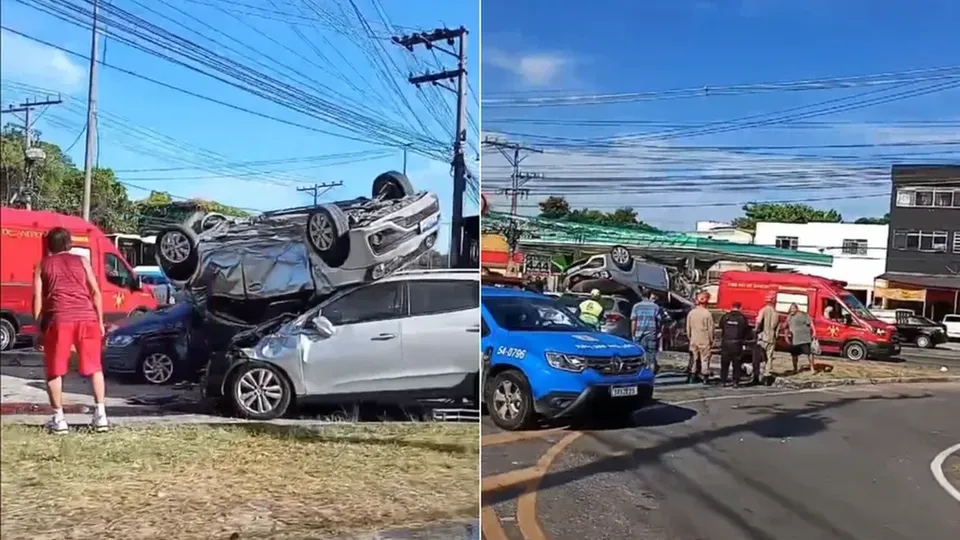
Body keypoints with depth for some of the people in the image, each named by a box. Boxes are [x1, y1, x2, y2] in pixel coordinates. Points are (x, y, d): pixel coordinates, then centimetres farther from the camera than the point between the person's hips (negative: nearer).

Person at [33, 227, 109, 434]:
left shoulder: (43, 265, 16)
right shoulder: (82, 261, 17)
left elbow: (38, 298, 7)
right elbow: (95, 292, 9)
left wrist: (39, 327, 11)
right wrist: (100, 321, 14)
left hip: (59, 319, -1)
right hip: (87, 318, 1)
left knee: (54, 371, 11)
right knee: (94, 368, 12)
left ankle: (58, 418, 9)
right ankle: (100, 413, 5)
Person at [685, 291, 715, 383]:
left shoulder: (691, 313, -1)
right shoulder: (707, 313, -14)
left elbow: (688, 327, 5)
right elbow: (711, 328, -9)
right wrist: (711, 339, 3)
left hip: (694, 340, 4)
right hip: (705, 341, -4)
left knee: (693, 358, 12)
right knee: (705, 358, 4)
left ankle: (691, 376, 14)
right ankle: (703, 376, 4)